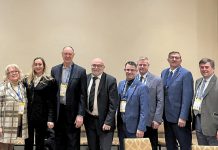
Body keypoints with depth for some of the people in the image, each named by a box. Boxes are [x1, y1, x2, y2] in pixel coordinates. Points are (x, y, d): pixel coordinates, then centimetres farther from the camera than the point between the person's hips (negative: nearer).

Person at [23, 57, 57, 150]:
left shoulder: (50, 81, -2)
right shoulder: (26, 80, 8)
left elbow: (52, 102, -6)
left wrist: (51, 119, -12)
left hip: (42, 117, -3)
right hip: (28, 116, 3)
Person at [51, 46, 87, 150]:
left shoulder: (80, 71, -2)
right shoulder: (54, 70, 7)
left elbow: (83, 95, -5)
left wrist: (80, 115, -11)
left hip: (72, 111, -3)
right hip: (58, 111, 3)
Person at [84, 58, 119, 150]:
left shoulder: (110, 80, -7)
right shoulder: (85, 79, 5)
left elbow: (113, 103, -10)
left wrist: (108, 122, -15)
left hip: (104, 122, -4)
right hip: (89, 120, 4)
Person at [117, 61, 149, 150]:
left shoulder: (142, 87, -10)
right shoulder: (121, 84, 9)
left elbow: (144, 111, -13)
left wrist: (141, 128, -18)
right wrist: (117, 121, 6)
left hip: (133, 126, -5)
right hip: (121, 125, 5)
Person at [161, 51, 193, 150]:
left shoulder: (186, 74, -9)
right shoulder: (164, 73, 11)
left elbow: (187, 97, -15)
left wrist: (183, 117, -20)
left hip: (179, 116, -6)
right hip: (167, 116, 6)